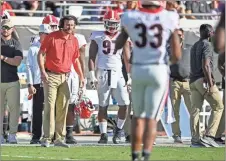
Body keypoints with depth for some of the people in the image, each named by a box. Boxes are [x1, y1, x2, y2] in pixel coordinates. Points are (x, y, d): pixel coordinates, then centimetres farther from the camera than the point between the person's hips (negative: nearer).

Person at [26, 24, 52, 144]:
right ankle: (36, 136, 3)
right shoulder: (33, 48, 7)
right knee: (37, 111, -1)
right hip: (38, 84, -2)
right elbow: (29, 67, 4)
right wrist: (30, 84, -5)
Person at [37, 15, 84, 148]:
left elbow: (75, 60, 19)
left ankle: (59, 138, 11)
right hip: (51, 76, -5)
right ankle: (47, 138, -10)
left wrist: (81, 76, 13)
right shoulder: (52, 37, -5)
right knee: (50, 106, -9)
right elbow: (41, 54, -4)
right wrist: (43, 71, -14)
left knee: (63, 107, 5)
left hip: (65, 77, 5)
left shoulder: (74, 40, 10)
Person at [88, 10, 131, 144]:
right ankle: (103, 134, 7)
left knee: (125, 104, -8)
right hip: (102, 74, -1)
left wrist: (130, 77, 5)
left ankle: (119, 130, 10)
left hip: (118, 74, 1)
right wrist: (92, 75, -4)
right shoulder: (98, 37, 5)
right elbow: (92, 57, 4)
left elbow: (127, 59, 10)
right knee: (103, 105, 1)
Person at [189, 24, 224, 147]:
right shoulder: (207, 45, -7)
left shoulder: (194, 46, 19)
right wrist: (210, 84, -18)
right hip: (204, 80, -8)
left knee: (195, 109, 3)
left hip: (193, 81, 8)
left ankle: (195, 139, -1)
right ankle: (208, 136, -11)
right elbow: (205, 65, -16)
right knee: (218, 107, -1)